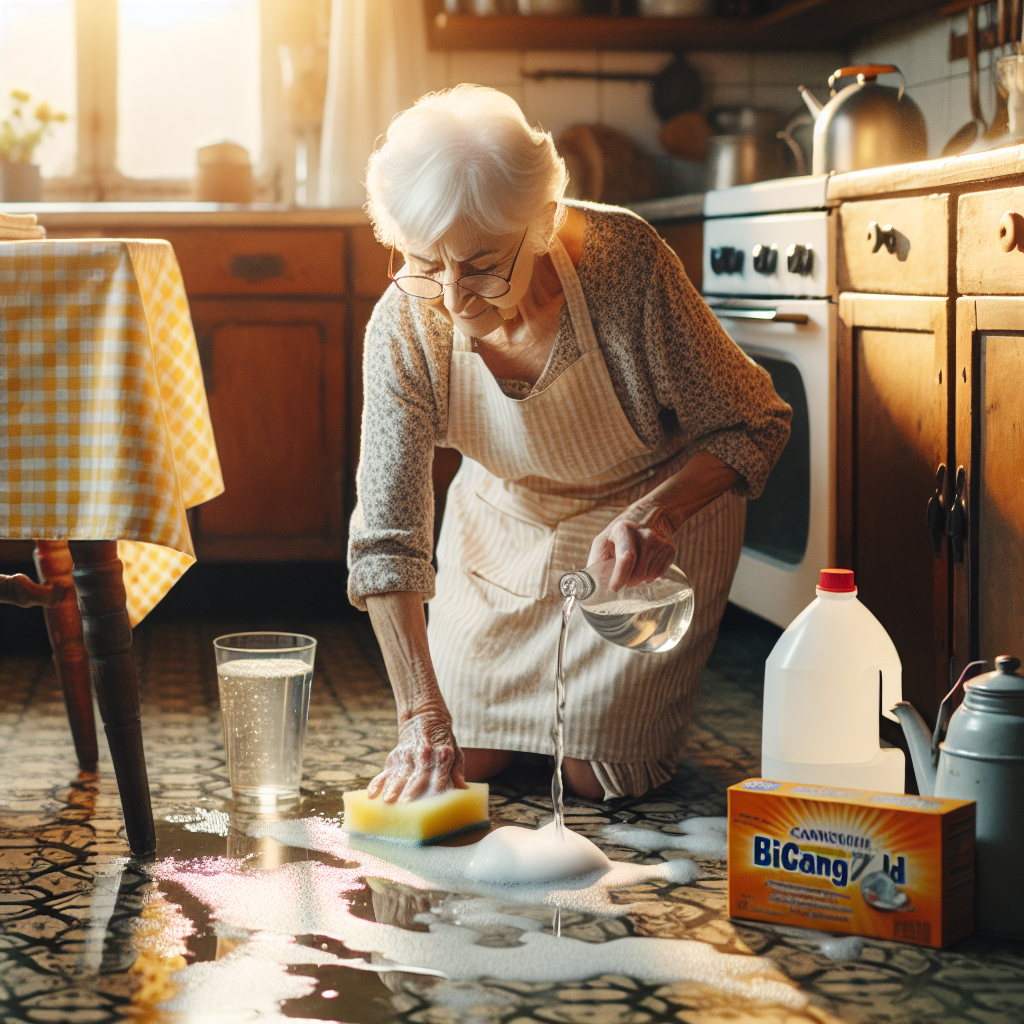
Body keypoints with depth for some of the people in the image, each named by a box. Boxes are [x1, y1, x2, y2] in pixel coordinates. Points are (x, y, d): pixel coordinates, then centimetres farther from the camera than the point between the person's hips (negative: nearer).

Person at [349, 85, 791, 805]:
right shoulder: (405, 325, -27)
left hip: (660, 524, -2)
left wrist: (654, 513, -40)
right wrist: (423, 720, -34)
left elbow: (754, 425, -21)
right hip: (504, 523, 3)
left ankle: (635, 692, 31)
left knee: (599, 776, -1)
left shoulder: (623, 261, -35)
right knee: (466, 757, 5)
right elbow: (386, 537, -25)